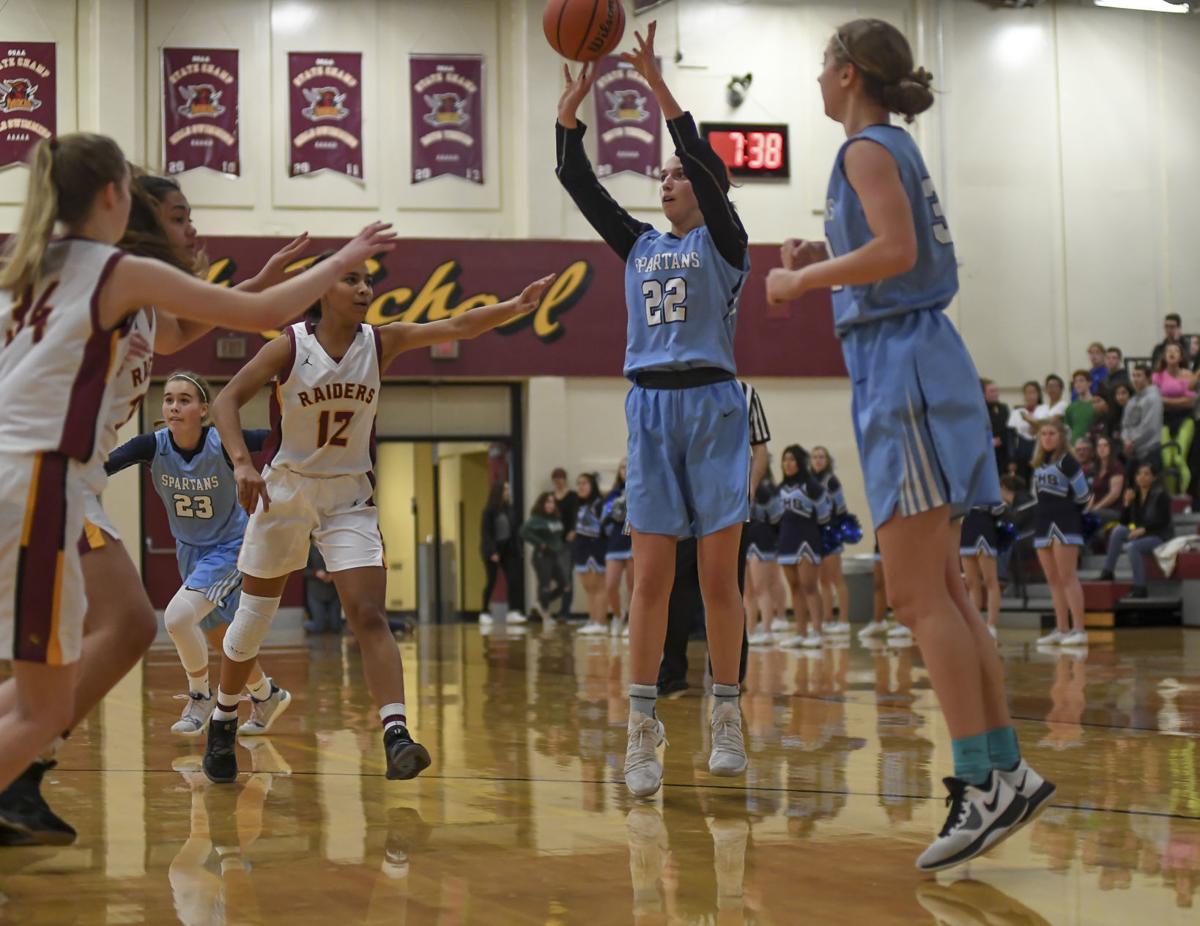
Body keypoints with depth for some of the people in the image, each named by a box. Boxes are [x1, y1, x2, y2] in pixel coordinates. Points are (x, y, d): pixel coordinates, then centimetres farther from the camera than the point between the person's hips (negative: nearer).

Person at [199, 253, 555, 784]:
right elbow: (227, 399, -18)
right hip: (284, 491, -1)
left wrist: (516, 306, -30)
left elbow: (457, 327, -15)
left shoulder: (381, 343, -6)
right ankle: (223, 724, 32)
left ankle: (396, 736, -26)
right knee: (255, 616, 12)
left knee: (369, 615, -15)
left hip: (349, 497, 1)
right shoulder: (289, 346, -13)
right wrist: (242, 463, -34)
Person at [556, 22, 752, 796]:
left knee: (718, 574, -1)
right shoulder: (640, 247, 15)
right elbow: (578, 181, 9)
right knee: (651, 576, -2)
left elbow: (705, 166, -13)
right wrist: (573, 100, -2)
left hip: (713, 407, -3)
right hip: (651, 410, 4)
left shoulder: (723, 242, 3)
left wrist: (657, 84, -18)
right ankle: (643, 727, -5)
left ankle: (727, 716, 8)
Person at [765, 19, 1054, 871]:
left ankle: (982, 783, -13)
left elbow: (897, 250, -22)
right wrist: (824, 260, 16)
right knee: (942, 591, 10)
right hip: (912, 362, 10)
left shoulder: (870, 148, -8)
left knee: (919, 596, -11)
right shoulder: (896, 147, 20)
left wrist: (803, 280, -11)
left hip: (903, 367, -10)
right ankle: (1007, 769, 10)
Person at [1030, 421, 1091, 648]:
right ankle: (1062, 629, 12)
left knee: (1068, 577, -12)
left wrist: (1071, 508, 3)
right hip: (1044, 522, 8)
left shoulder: (1066, 461, -8)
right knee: (1053, 580, 8)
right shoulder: (1039, 464, 14)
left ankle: (1079, 630, -14)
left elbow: (1083, 494, -10)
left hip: (1065, 523, -8)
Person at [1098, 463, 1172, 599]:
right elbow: (1124, 521, 7)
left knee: (1133, 546, -32)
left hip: (1160, 537, -6)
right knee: (1118, 530, -16)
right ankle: (1107, 571, -15)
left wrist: (1143, 529, -25)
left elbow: (1164, 521, -16)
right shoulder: (1134, 494, 7)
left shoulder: (1160, 495, -10)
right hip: (1140, 534, 6)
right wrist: (1127, 503, -9)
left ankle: (1140, 588, -29)